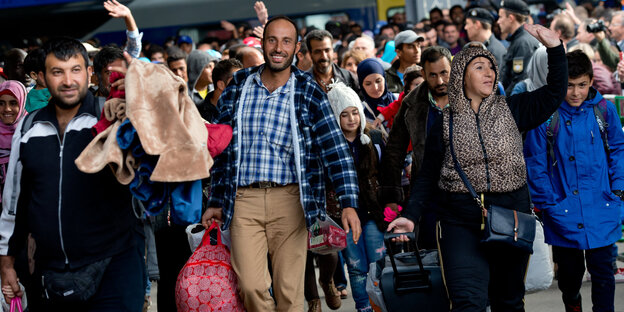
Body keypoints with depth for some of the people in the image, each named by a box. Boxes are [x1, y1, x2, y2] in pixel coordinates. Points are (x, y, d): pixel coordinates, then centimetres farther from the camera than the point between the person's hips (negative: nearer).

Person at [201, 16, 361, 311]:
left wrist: (349, 203, -12)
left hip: (288, 200, -1)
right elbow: (221, 149, 15)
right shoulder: (238, 87, 9)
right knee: (251, 286, -9)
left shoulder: (309, 93, 2)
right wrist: (216, 203, 14)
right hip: (243, 200, 1)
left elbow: (335, 149, -3)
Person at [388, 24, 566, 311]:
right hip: (461, 223, -2)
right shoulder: (445, 123, 5)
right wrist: (410, 215, -3)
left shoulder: (511, 110, 7)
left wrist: (554, 47, -10)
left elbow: (555, 93, 1)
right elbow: (428, 176, 8)